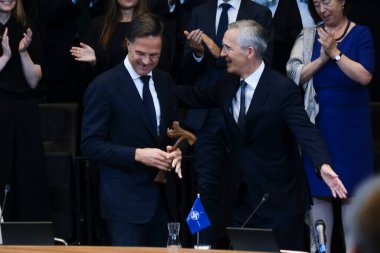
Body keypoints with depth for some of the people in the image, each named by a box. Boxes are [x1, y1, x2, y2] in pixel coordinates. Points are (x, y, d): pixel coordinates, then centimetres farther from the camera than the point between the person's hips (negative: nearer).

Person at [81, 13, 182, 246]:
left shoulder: (164, 81, 9)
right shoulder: (104, 86, -11)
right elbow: (91, 144, -12)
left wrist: (175, 150, -5)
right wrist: (137, 155, -22)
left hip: (162, 195, 6)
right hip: (125, 198, -6)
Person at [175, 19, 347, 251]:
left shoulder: (283, 89, -17)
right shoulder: (228, 83, 5)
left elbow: (305, 131, -26)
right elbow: (195, 96, 21)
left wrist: (323, 165, -42)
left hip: (279, 200, -7)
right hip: (244, 198, 7)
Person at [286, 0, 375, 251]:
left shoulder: (360, 34, 0)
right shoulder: (309, 36, 7)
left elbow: (364, 76, -13)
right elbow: (295, 75, -3)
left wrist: (335, 52, -14)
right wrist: (322, 58, -13)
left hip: (351, 123, -2)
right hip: (317, 122, 3)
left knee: (350, 191, -1)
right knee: (318, 190, 2)